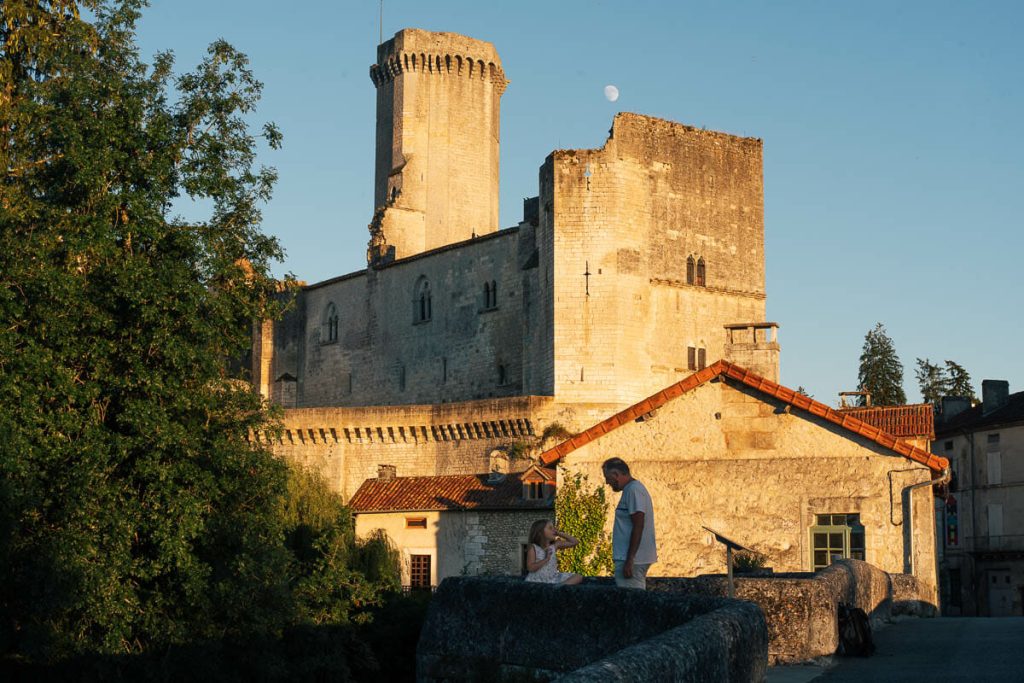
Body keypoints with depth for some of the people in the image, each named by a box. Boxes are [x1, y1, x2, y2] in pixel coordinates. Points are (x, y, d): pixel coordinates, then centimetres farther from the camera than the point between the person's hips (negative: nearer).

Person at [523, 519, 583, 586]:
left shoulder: (555, 545, 7)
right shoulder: (533, 548, -7)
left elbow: (574, 542, 11)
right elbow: (530, 568, -14)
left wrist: (560, 534, 4)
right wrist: (546, 559, -21)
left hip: (553, 579, 5)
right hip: (538, 580, -5)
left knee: (578, 577, -11)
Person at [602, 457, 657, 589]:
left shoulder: (633, 490, -13)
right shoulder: (631, 489, 17)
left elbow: (638, 526, -20)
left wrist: (629, 560, -22)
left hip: (632, 559, -10)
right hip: (634, 558, 10)